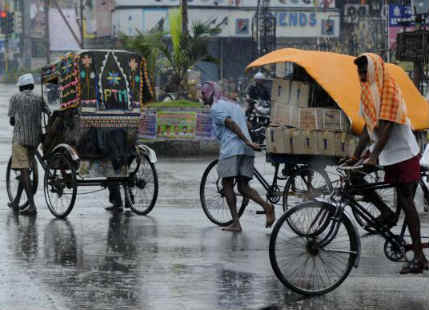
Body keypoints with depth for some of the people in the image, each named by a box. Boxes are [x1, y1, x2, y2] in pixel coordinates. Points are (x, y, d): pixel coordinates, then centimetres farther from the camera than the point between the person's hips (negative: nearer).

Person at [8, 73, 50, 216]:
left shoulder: (15, 98, 3)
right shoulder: (39, 99, 10)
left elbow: (11, 121, 5)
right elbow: (50, 114, 1)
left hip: (20, 136, -4)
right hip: (35, 137, 4)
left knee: (24, 170, -9)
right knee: (25, 168, 18)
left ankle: (32, 205, -19)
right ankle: (16, 201, 27)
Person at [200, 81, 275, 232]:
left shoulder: (215, 108, 0)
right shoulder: (234, 105, 26)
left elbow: (231, 124, -12)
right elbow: (246, 125, 24)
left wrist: (247, 142, -17)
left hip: (231, 149, -7)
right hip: (246, 151, 7)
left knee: (227, 185, 1)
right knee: (243, 187, 8)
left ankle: (236, 223, -3)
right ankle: (266, 206, -16)